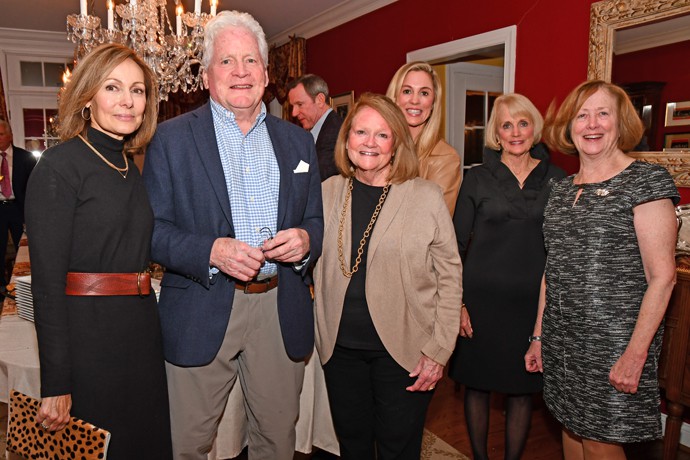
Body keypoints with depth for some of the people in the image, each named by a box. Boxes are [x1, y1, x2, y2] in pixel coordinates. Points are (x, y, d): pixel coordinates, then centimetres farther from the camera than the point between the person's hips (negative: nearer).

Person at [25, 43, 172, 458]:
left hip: (142, 332, 7)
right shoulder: (59, 167, -11)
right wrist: (56, 384, -16)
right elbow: (46, 281, -15)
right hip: (88, 337, -7)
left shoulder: (132, 170, 11)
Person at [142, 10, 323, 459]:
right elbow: (152, 228, -5)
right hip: (203, 313, -2)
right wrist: (211, 251, -21)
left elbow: (316, 219, 13)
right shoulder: (172, 138, 0)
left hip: (282, 311, 3)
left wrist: (306, 240, -10)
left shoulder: (297, 140, 10)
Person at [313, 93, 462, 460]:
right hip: (341, 348, 3)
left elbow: (449, 277, -5)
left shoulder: (427, 197, -7)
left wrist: (439, 350, -8)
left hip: (403, 350, -2)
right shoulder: (327, 192, 2)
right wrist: (321, 334, 4)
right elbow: (315, 267, 10)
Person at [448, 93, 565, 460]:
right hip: (481, 298, -1)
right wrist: (456, 302, -7)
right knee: (477, 385, 11)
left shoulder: (555, 179, 4)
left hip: (533, 301, 2)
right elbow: (456, 243, -2)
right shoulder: (478, 178, -2)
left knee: (522, 389, 13)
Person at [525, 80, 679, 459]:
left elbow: (662, 276, -12)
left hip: (614, 342, -5)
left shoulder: (647, 180, -8)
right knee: (572, 429, 17)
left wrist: (636, 353, -16)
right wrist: (538, 336, 12)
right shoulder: (561, 190, 9)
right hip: (562, 340, 6)